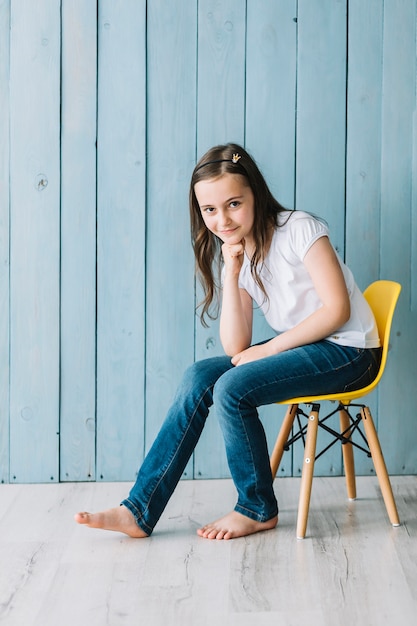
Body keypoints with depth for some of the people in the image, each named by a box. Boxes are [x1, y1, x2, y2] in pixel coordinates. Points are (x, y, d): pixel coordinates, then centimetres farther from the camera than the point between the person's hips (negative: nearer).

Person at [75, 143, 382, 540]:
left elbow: (337, 309, -18)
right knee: (200, 378, -12)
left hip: (347, 349, -7)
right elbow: (235, 348, -4)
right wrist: (231, 274, -13)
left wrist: (271, 348, -17)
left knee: (232, 387, -24)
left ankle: (258, 510, -4)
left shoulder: (299, 230, -12)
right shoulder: (237, 255, 6)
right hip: (296, 346, 7)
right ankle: (140, 510, -10)